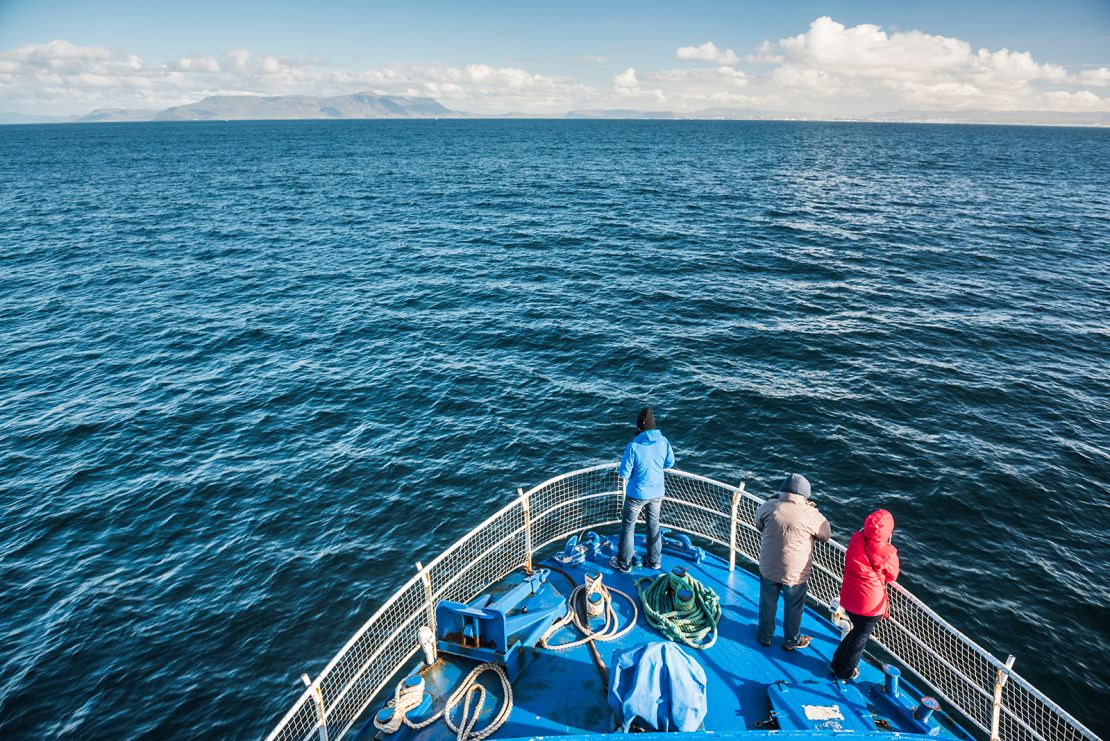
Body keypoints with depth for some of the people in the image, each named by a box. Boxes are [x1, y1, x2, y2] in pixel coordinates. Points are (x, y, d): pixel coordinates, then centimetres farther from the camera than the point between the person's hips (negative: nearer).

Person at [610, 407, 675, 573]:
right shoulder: (663, 442, -14)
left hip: (637, 494, -4)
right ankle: (654, 560, 37)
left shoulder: (634, 446, -28)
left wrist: (620, 470, 1)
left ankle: (623, 564, 27)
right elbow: (669, 463, 3)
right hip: (657, 493, 4)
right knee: (654, 525, 23)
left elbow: (624, 474, -20)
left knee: (628, 526, 14)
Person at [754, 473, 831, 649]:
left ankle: (765, 636, 43)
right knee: (793, 608, 23)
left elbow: (758, 525, 5)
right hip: (795, 574, -2)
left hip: (768, 569, 2)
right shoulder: (810, 514, -22)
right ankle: (791, 641, 43)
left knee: (767, 604, 23)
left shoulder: (769, 506, -15)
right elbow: (826, 535, -3)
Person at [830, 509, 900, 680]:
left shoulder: (856, 540, -12)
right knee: (860, 637, 19)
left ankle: (836, 664, 41)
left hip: (848, 599, 5)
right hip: (870, 605, -5)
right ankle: (845, 672, 36)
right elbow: (892, 576, -5)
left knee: (857, 630, 29)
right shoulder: (887, 553, -24)